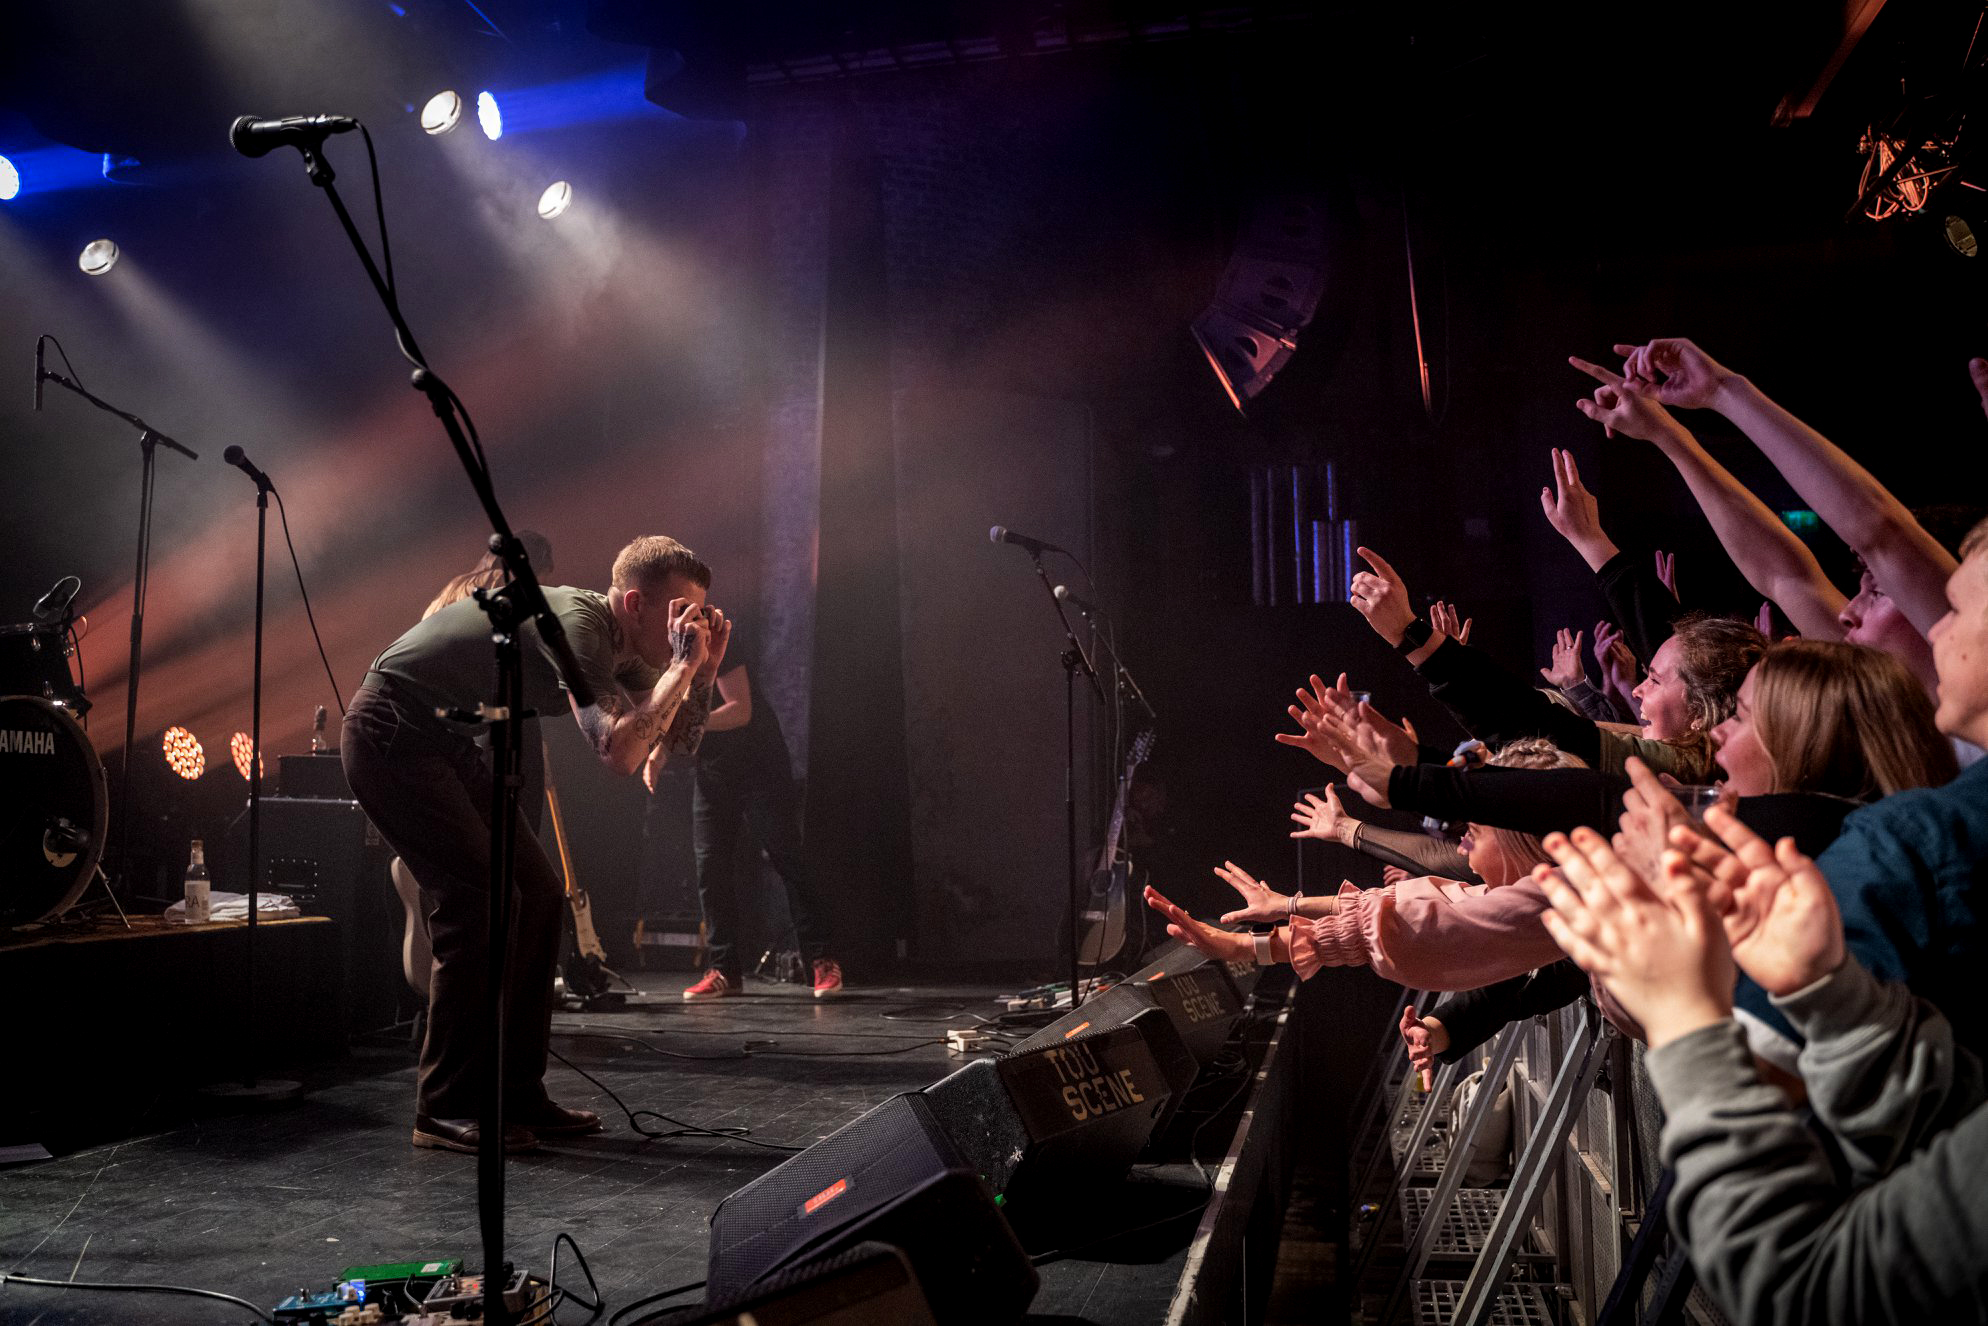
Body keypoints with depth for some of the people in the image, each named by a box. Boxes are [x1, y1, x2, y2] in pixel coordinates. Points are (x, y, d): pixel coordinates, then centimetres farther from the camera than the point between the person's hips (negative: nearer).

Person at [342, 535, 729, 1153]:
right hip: (391, 736, -10)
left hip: (449, 743, 10)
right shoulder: (578, 623, -25)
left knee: (538, 894, 3)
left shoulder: (622, 648, 4)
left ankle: (515, 1095, 9)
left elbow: (679, 742, 5)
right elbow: (618, 751, -37)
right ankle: (447, 1109, -8)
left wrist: (703, 670, -9)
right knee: (481, 904, -17)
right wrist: (680, 667, -29)